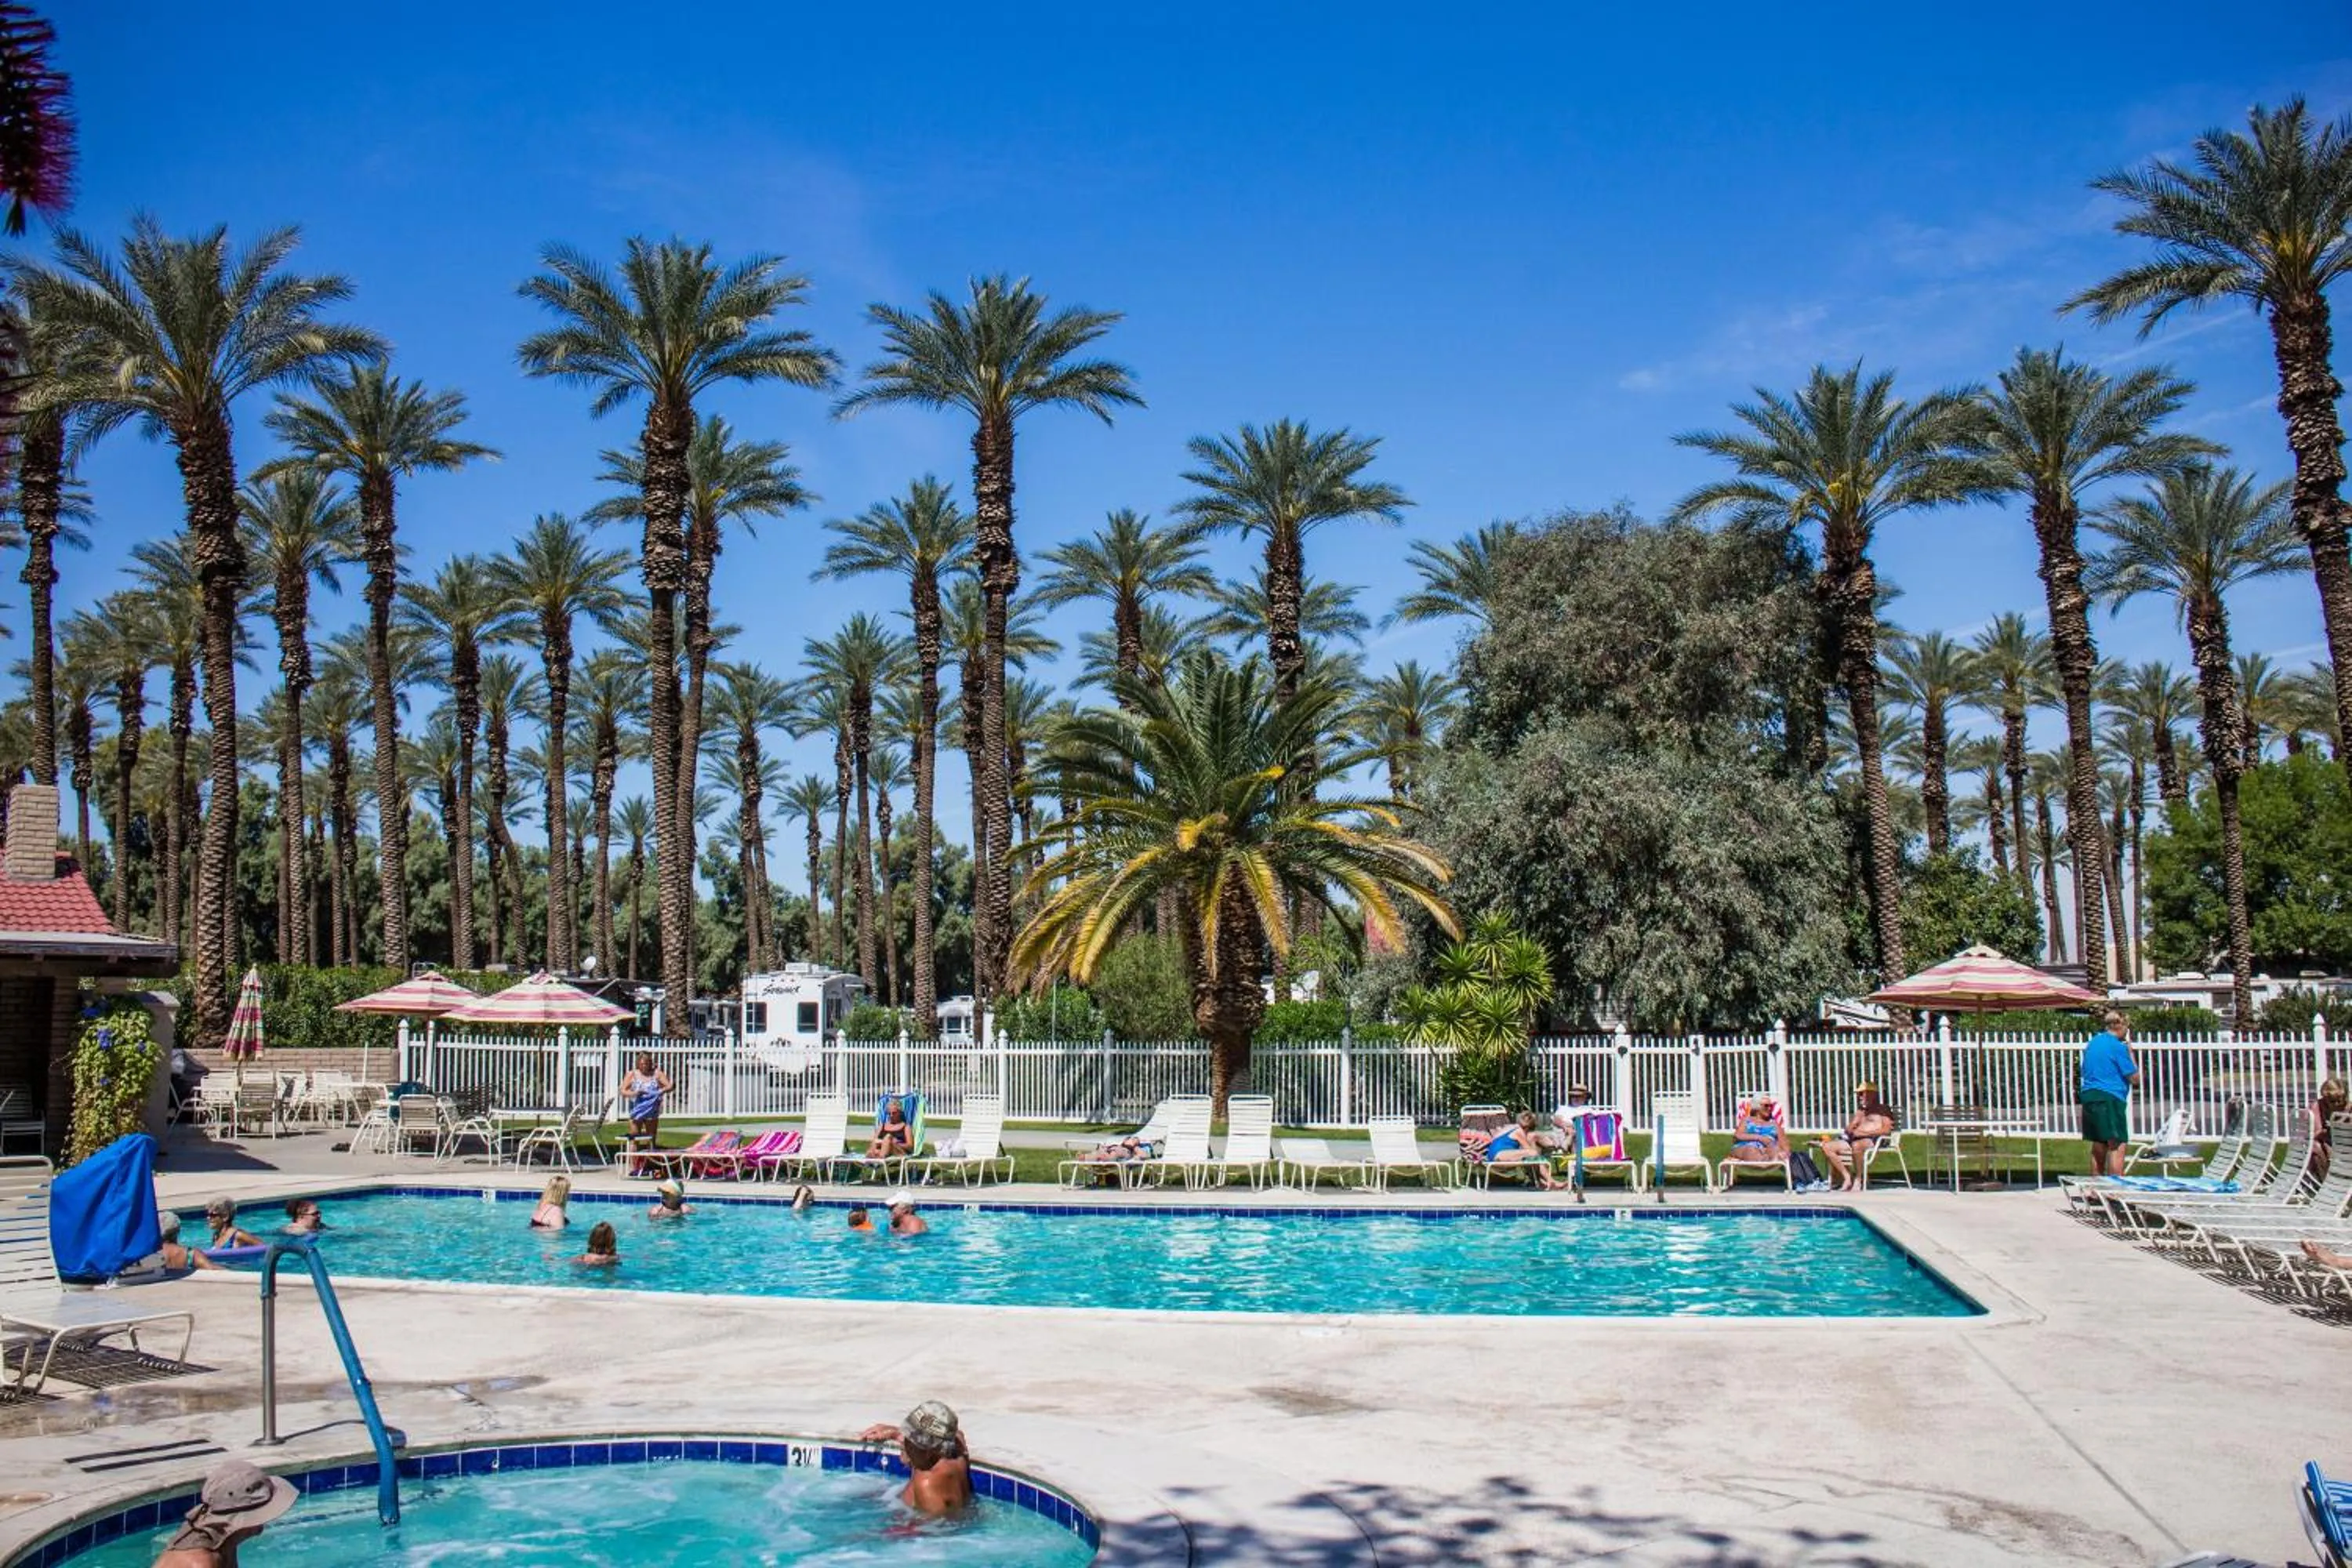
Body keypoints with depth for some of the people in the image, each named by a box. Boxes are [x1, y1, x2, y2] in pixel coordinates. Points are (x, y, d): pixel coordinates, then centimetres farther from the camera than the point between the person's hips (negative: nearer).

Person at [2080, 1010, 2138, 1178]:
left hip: (2088, 1095, 8)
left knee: (2098, 1147, 13)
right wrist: (2130, 1051, 3)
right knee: (2117, 1146, -8)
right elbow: (2134, 1076, -6)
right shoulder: (2118, 1047, -9)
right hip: (2110, 1098, -8)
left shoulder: (2092, 1042, 15)